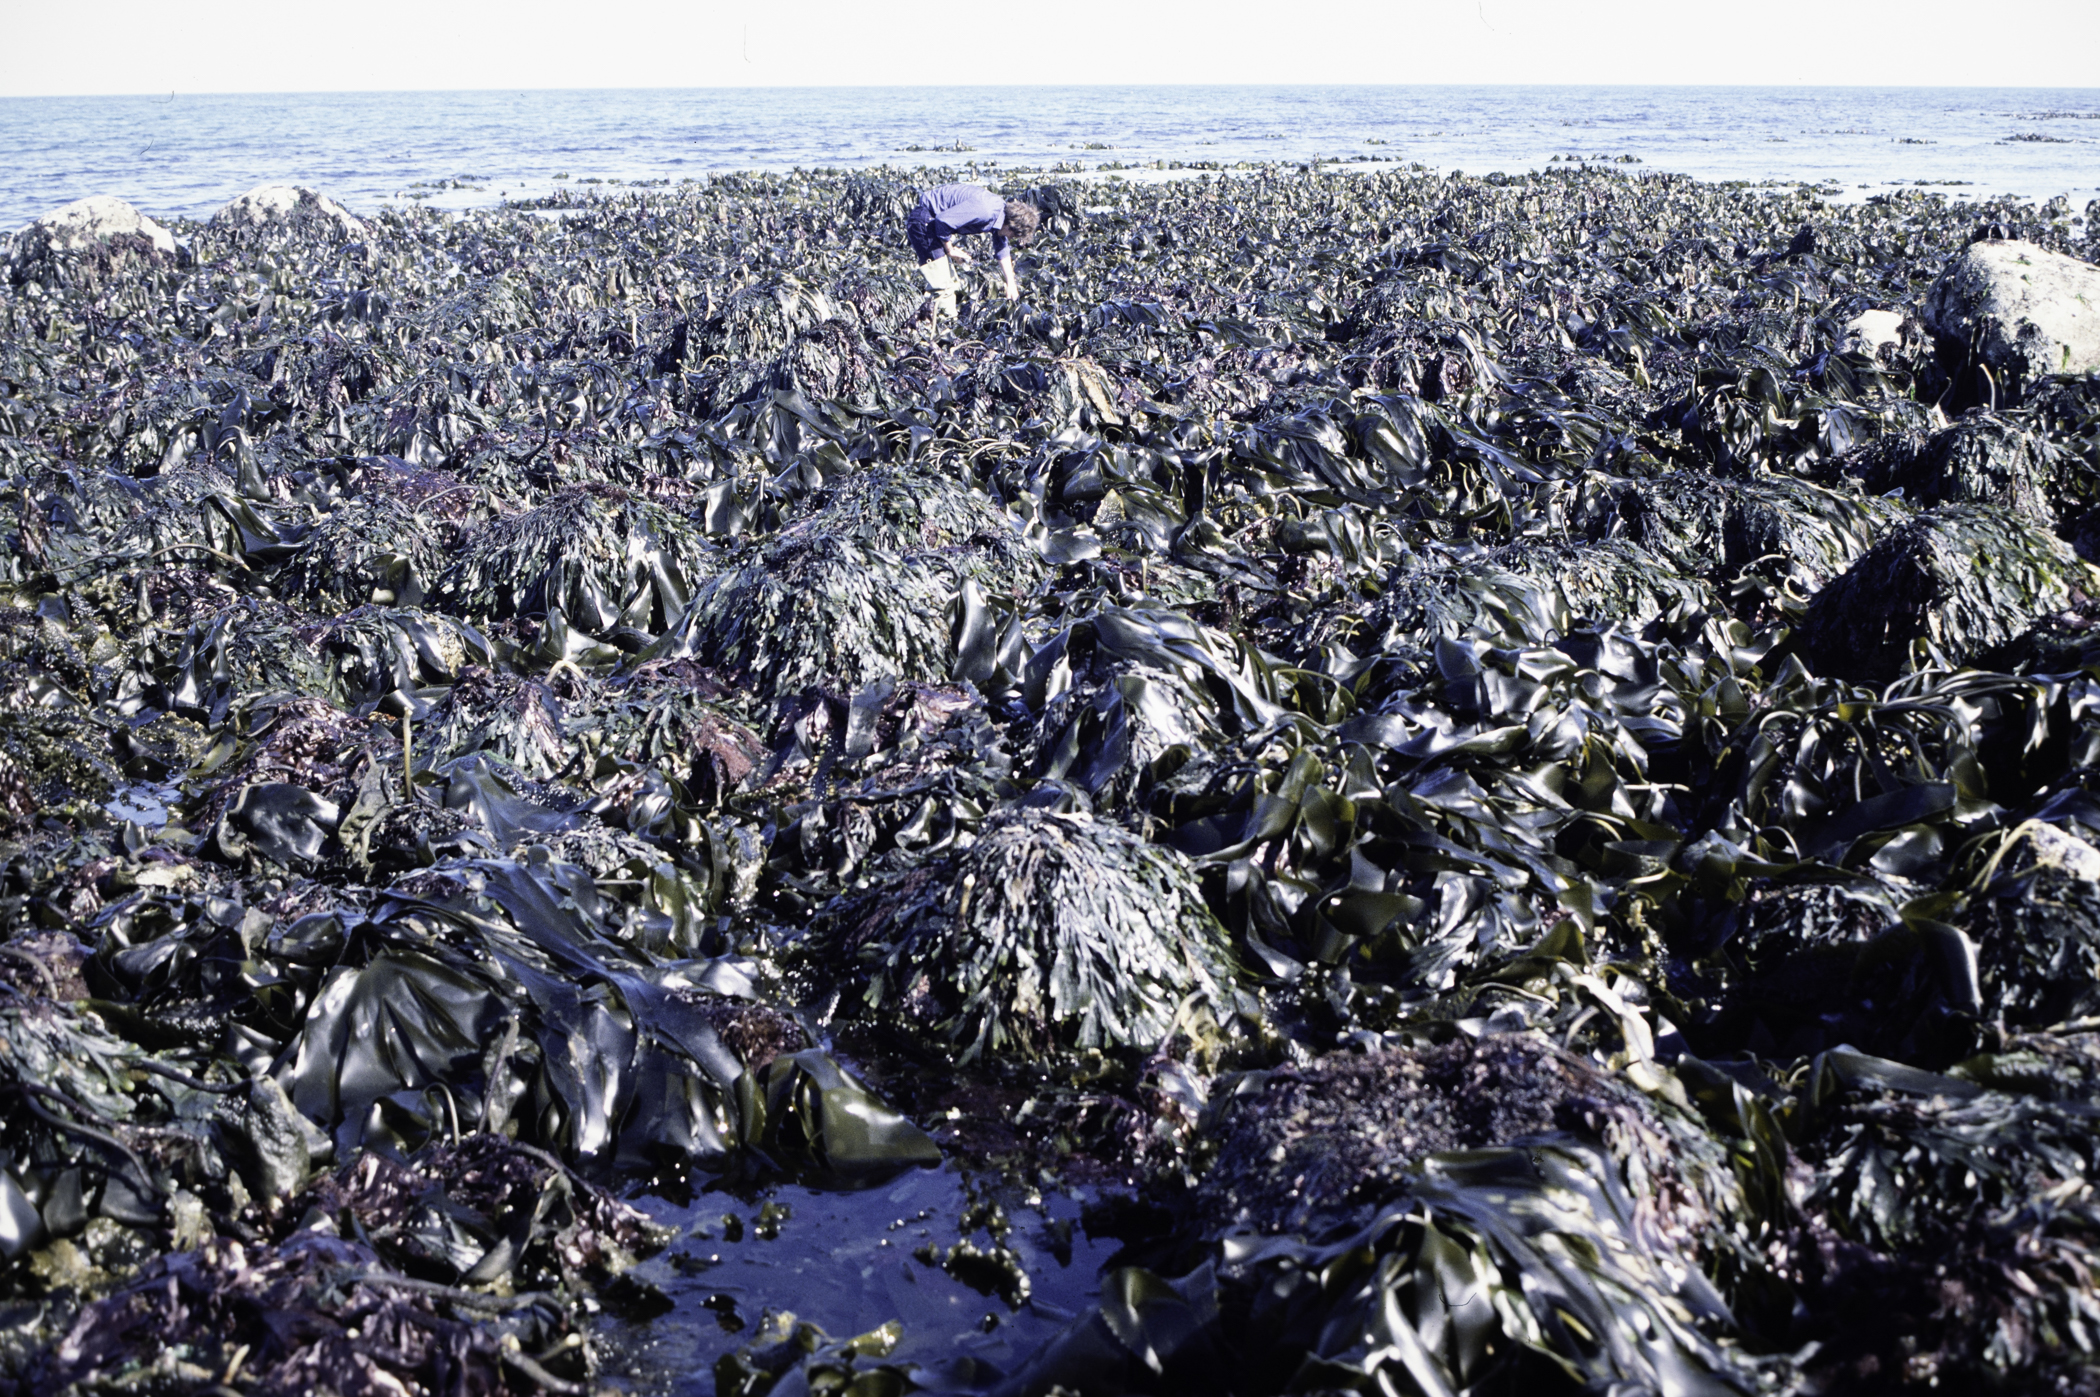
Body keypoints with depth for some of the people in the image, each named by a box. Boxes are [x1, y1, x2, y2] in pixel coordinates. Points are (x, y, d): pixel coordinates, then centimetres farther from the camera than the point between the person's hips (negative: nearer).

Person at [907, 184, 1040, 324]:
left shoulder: (1001, 212, 2)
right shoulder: (984, 211, -30)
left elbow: (1003, 251, 16)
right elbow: (943, 220, -30)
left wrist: (1011, 284, 18)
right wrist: (950, 250, -15)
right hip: (923, 221, -10)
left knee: (952, 282, 17)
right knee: (943, 287, -12)